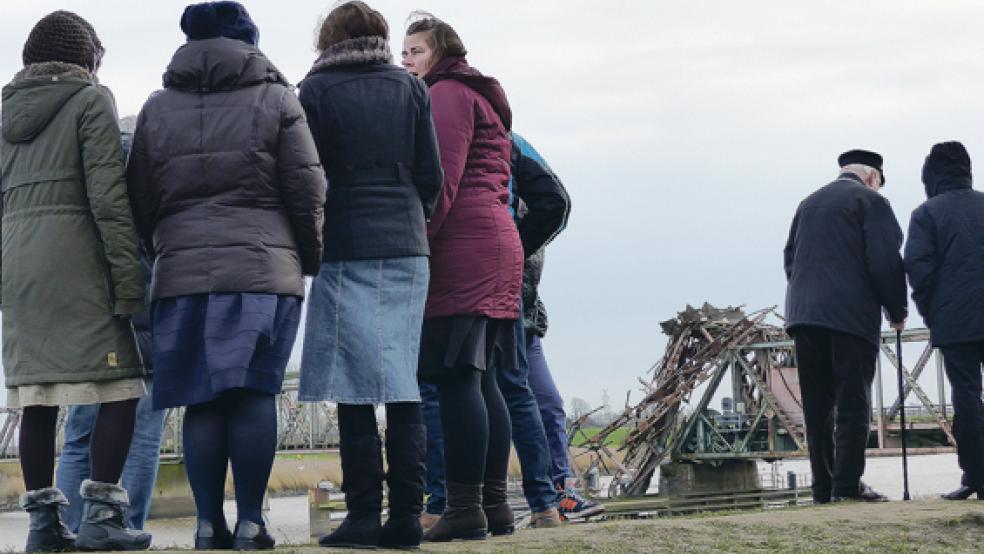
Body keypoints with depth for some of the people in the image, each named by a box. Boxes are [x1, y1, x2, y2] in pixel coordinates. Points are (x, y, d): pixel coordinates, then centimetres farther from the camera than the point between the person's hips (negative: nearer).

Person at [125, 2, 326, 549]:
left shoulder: (158, 108, 13)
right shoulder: (276, 100, 4)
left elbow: (141, 201, 13)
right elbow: (308, 190, 1)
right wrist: (311, 257, 13)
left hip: (183, 272, 2)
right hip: (265, 268, -2)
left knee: (202, 402, 4)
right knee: (255, 394, -1)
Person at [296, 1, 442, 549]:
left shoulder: (316, 91, 1)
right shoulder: (411, 89, 10)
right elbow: (432, 175, 8)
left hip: (347, 251, -3)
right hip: (408, 250, 3)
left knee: (355, 387, -4)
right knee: (403, 385, 4)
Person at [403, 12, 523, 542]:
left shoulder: (447, 94, -2)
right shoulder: (482, 97, 27)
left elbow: (440, 184, -14)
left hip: (461, 250, -10)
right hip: (497, 245, 10)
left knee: (456, 379, -12)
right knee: (480, 379, 9)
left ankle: (466, 507, -15)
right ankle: (494, 503, 10)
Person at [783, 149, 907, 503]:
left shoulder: (808, 204, 20)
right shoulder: (870, 201, 0)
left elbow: (790, 258, 18)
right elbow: (885, 261, -8)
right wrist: (897, 311, 1)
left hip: (803, 314, 6)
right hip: (852, 314, -6)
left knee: (817, 405, 7)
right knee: (853, 401, -4)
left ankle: (823, 487, 7)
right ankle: (847, 483, -10)